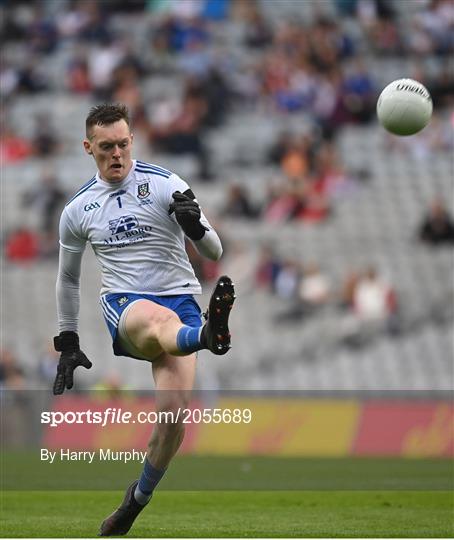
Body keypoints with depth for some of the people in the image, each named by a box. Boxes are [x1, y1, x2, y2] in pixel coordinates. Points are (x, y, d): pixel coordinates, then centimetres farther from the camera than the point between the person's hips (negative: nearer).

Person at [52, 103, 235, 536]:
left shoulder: (165, 185, 1)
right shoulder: (78, 210, 10)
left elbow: (215, 252, 0)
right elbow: (68, 278, 25)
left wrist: (195, 227, -23)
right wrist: (67, 342, 23)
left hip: (180, 301, 0)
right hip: (123, 306, 0)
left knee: (175, 408, -20)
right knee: (158, 320, -39)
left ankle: (136, 502, 2)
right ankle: (207, 335, -76)